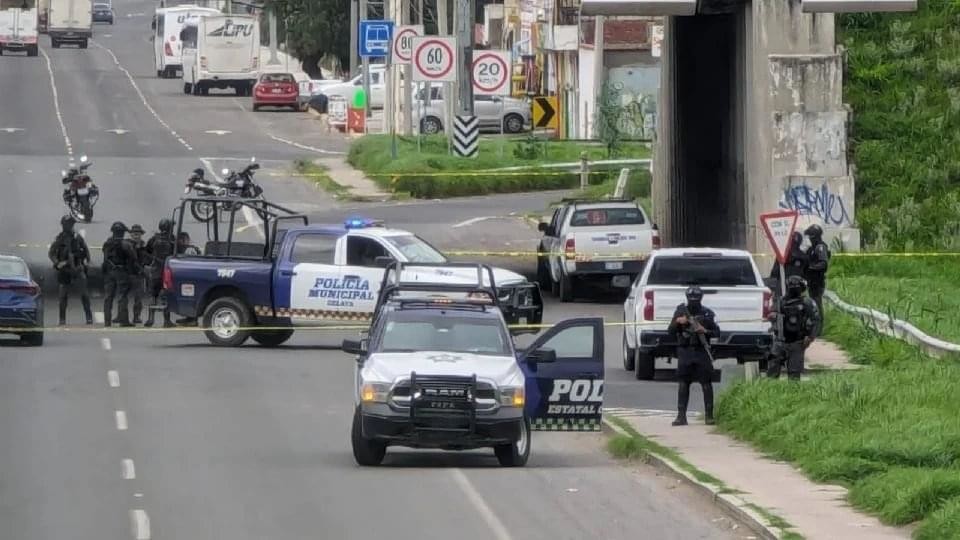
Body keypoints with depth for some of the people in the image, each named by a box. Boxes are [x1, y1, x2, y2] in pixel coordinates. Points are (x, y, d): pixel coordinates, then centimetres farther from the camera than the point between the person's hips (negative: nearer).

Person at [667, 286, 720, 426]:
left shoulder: (707, 313, 4)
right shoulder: (680, 312, 7)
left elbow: (717, 331, 2)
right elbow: (670, 332, 7)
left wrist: (706, 331, -17)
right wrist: (677, 322, -11)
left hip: (702, 352, -1)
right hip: (685, 352, 1)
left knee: (706, 383, -3)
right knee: (683, 383, -1)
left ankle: (709, 415, 1)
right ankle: (681, 416, 1)